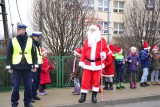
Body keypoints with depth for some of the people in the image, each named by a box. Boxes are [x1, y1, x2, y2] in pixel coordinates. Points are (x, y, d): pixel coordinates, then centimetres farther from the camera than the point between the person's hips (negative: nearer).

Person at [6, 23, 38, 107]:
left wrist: (35, 65, 3)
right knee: (15, 86, 1)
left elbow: (34, 54, 8)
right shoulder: (13, 41, 2)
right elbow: (9, 55, 3)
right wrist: (9, 67, -3)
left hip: (28, 67, 1)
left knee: (28, 86, 6)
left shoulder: (30, 41, 6)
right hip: (16, 68, -1)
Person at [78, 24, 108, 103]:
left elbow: (106, 50, 1)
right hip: (88, 64, 1)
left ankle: (94, 96, 19)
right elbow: (84, 52, 5)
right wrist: (82, 61, 0)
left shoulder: (102, 40, 2)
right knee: (85, 80, 1)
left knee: (96, 80, 7)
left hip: (98, 64, -1)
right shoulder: (87, 40, 7)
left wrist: (104, 54, -22)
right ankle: (83, 96, 12)